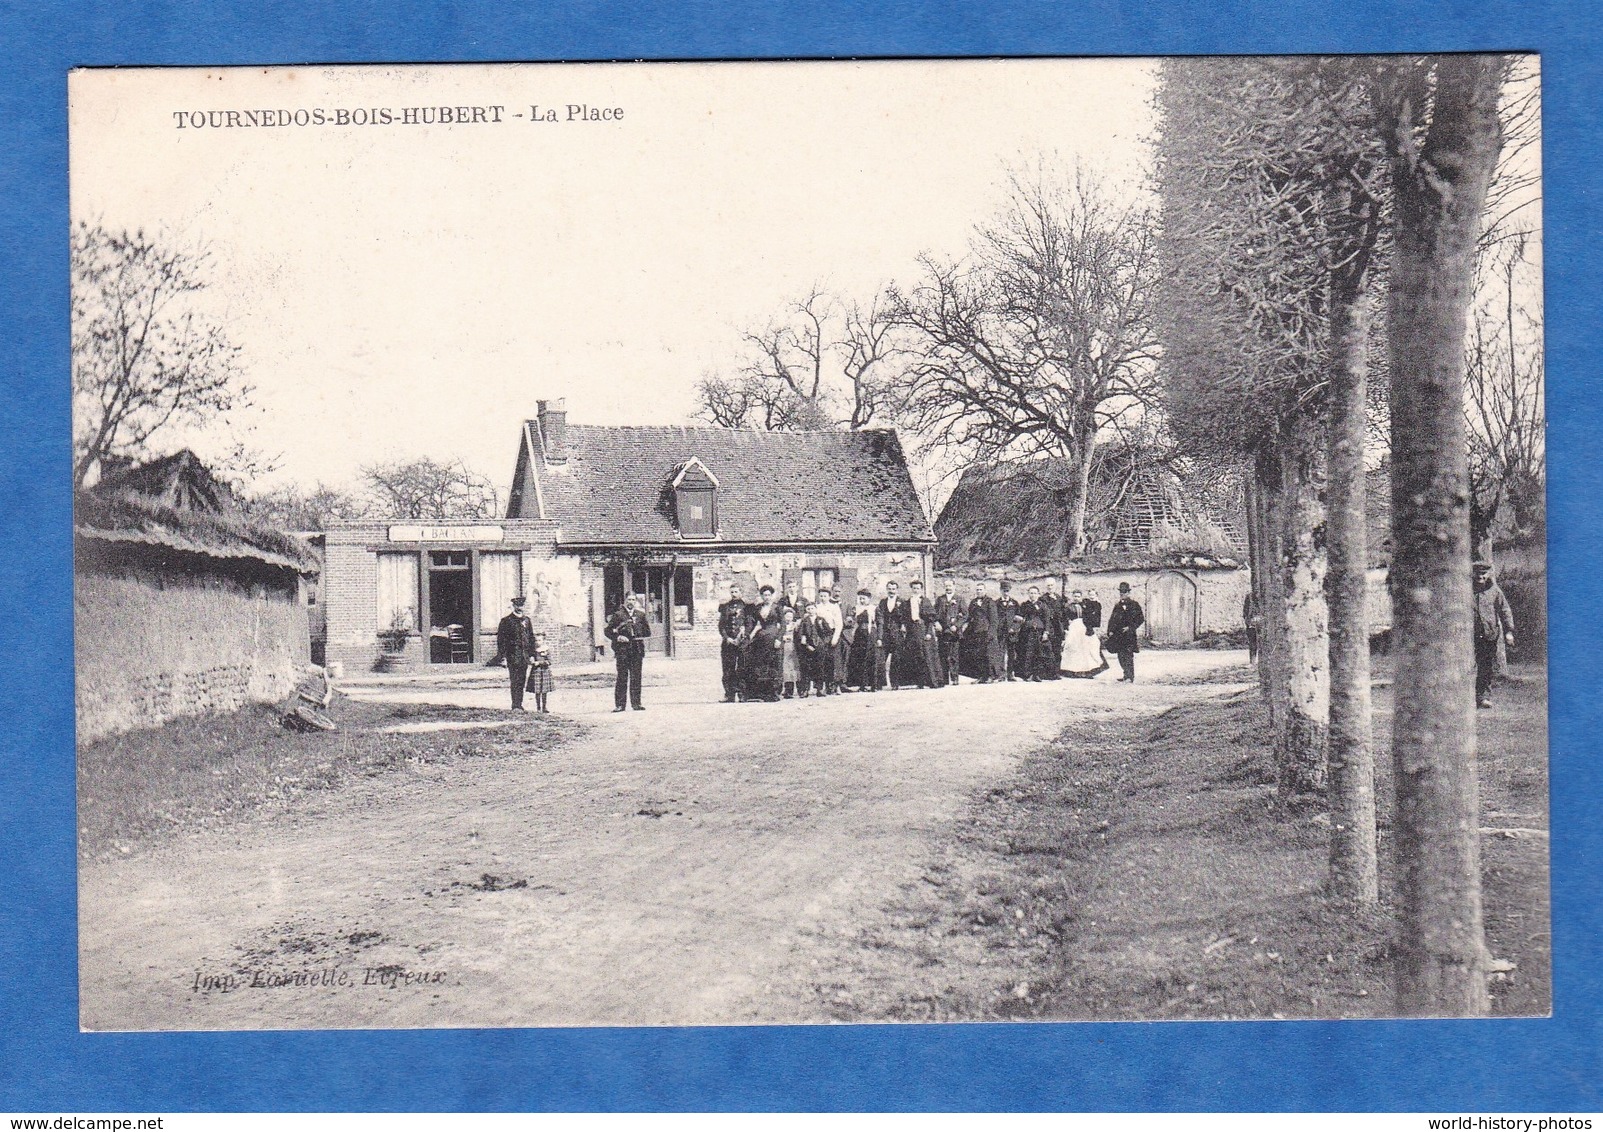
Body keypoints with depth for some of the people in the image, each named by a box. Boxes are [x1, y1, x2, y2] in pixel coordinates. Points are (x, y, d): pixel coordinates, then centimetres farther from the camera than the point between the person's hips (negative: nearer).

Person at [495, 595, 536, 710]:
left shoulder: (527, 620, 15)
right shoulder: (506, 621, -1)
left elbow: (531, 637, 20)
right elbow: (500, 639, -3)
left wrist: (532, 653, 13)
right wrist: (502, 655, -9)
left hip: (524, 656, 5)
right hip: (513, 655, -5)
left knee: (522, 680, 7)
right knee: (515, 680, -11)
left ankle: (519, 704, 14)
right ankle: (515, 706, -12)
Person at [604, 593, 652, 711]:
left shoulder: (640, 615, 14)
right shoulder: (618, 615, 4)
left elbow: (648, 633, 13)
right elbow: (608, 631, 2)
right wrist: (617, 637, -12)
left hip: (637, 649, 3)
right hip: (622, 649, -3)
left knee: (636, 677, 2)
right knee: (622, 677, -3)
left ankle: (636, 703, 8)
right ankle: (619, 704, 0)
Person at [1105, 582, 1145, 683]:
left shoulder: (1134, 604, -1)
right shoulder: (1117, 605, 16)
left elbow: (1141, 619, -5)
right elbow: (1112, 619, 19)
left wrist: (1130, 627, -14)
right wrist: (1110, 631, 6)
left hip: (1129, 634, -6)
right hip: (1118, 635, 6)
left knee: (1128, 655, -11)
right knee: (1120, 655, 8)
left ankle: (1131, 677, -10)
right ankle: (1127, 674, 20)